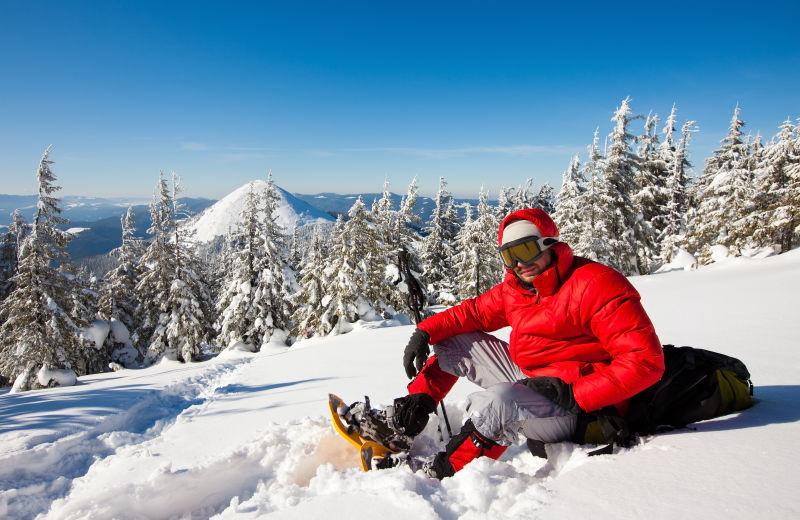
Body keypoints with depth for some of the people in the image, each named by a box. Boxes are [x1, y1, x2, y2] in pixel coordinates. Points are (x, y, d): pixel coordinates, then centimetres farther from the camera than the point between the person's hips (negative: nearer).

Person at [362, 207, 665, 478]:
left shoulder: (595, 286, -21)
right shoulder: (515, 288, 3)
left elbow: (646, 360, -24)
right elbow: (475, 312, 14)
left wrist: (574, 394, -29)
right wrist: (425, 332, -1)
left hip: (574, 408, -8)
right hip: (526, 378, 8)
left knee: (494, 401, -37)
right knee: (452, 340, 8)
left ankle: (439, 476, -15)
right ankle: (403, 421, 7)